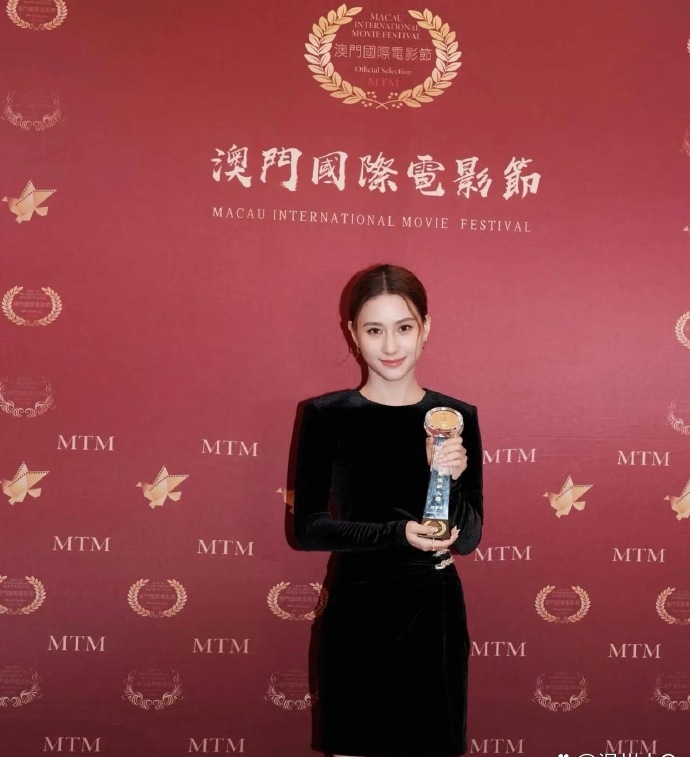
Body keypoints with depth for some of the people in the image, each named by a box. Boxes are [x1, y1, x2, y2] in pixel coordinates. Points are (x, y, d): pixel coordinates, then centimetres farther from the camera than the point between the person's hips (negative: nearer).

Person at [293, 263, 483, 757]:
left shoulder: (457, 418, -1)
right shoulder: (326, 416, -5)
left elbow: (468, 538, -2)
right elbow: (307, 527, -7)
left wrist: (451, 479, -21)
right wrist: (396, 534, -20)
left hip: (433, 616, 1)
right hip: (356, 613, -1)